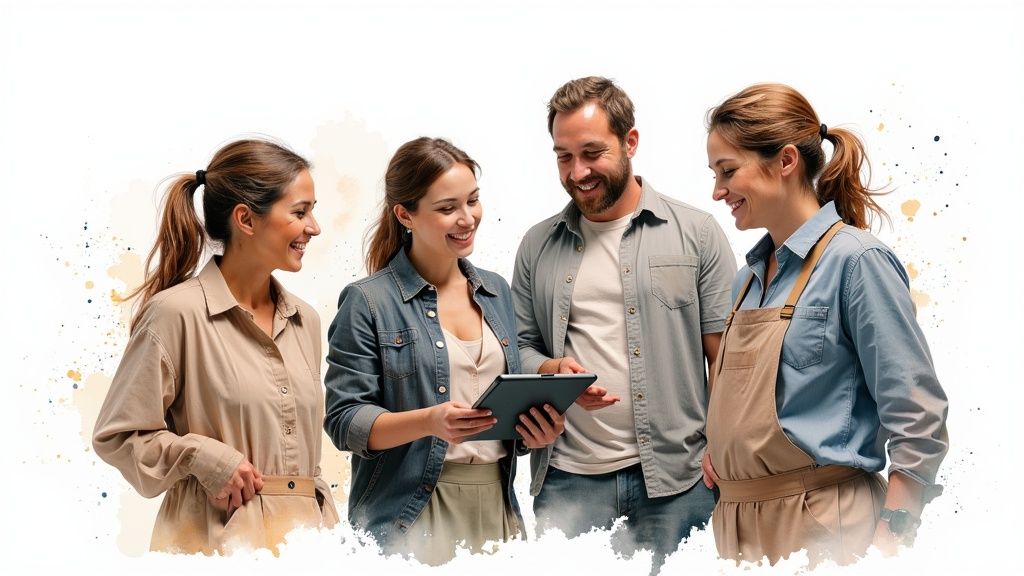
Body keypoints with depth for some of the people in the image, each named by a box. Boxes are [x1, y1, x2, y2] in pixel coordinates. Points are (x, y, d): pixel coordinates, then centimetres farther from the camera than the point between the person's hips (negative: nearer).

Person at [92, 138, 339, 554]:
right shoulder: (177, 312, -9)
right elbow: (116, 435, -6)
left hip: (303, 533, 6)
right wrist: (203, 457, -17)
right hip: (218, 535, -5)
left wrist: (331, 534, 10)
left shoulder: (305, 320, 10)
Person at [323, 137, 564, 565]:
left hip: (496, 510, 5)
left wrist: (540, 427, -3)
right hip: (411, 518, -5)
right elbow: (344, 420, -10)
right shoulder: (369, 302, -6)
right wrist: (431, 421, -25)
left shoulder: (496, 292, 13)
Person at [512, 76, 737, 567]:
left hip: (675, 477, -2)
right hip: (568, 479, 2)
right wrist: (551, 370, -8)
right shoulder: (537, 246, 11)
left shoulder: (696, 233, 3)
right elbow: (520, 346, 15)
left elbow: (726, 356, 1)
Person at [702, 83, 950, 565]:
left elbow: (918, 422, -14)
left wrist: (887, 541, -18)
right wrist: (717, 450, 5)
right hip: (739, 525, 7)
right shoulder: (750, 276, 11)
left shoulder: (856, 260, -11)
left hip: (822, 528, -7)